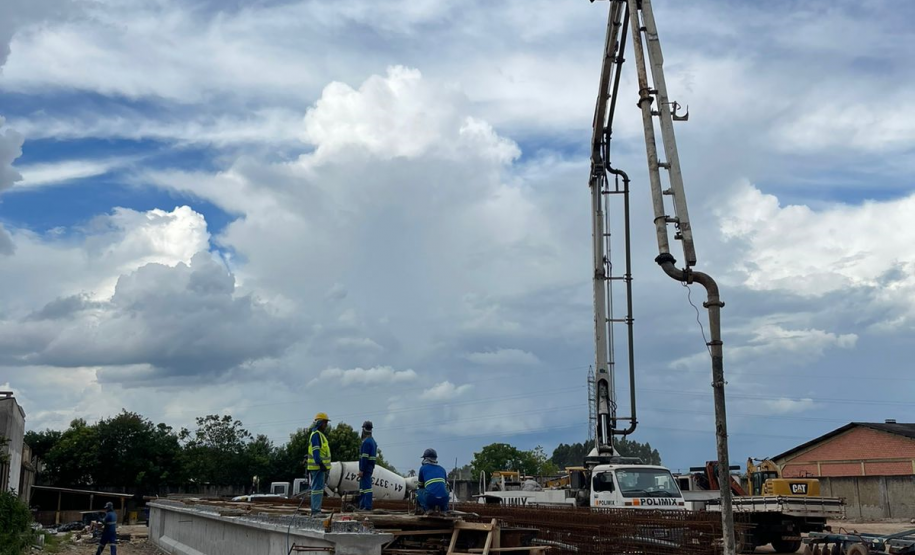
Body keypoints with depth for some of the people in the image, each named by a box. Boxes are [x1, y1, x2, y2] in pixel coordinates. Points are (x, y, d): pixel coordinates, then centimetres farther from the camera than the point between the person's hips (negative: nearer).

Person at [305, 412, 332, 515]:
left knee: (318, 488, 13)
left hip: (321, 467, 11)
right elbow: (315, 451, -20)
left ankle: (315, 511, 17)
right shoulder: (316, 434, -12)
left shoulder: (320, 435, 21)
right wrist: (321, 463, -27)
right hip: (318, 467, -11)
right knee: (318, 488, -11)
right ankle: (316, 511, -12)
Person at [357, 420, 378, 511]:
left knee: (366, 486, -10)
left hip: (366, 467, -10)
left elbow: (364, 457, -20)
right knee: (362, 486, 17)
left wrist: (361, 470, -20)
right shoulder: (373, 441, 15)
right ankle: (362, 505, 22)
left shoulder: (366, 442, -16)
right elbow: (375, 456, 18)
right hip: (370, 466, 10)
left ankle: (367, 506, -11)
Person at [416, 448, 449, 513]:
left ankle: (427, 509, 7)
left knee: (418, 491, 28)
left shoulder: (423, 468, 11)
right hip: (443, 499, 3)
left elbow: (420, 485, 25)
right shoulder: (442, 469, 21)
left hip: (430, 498, -3)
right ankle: (443, 509, 15)